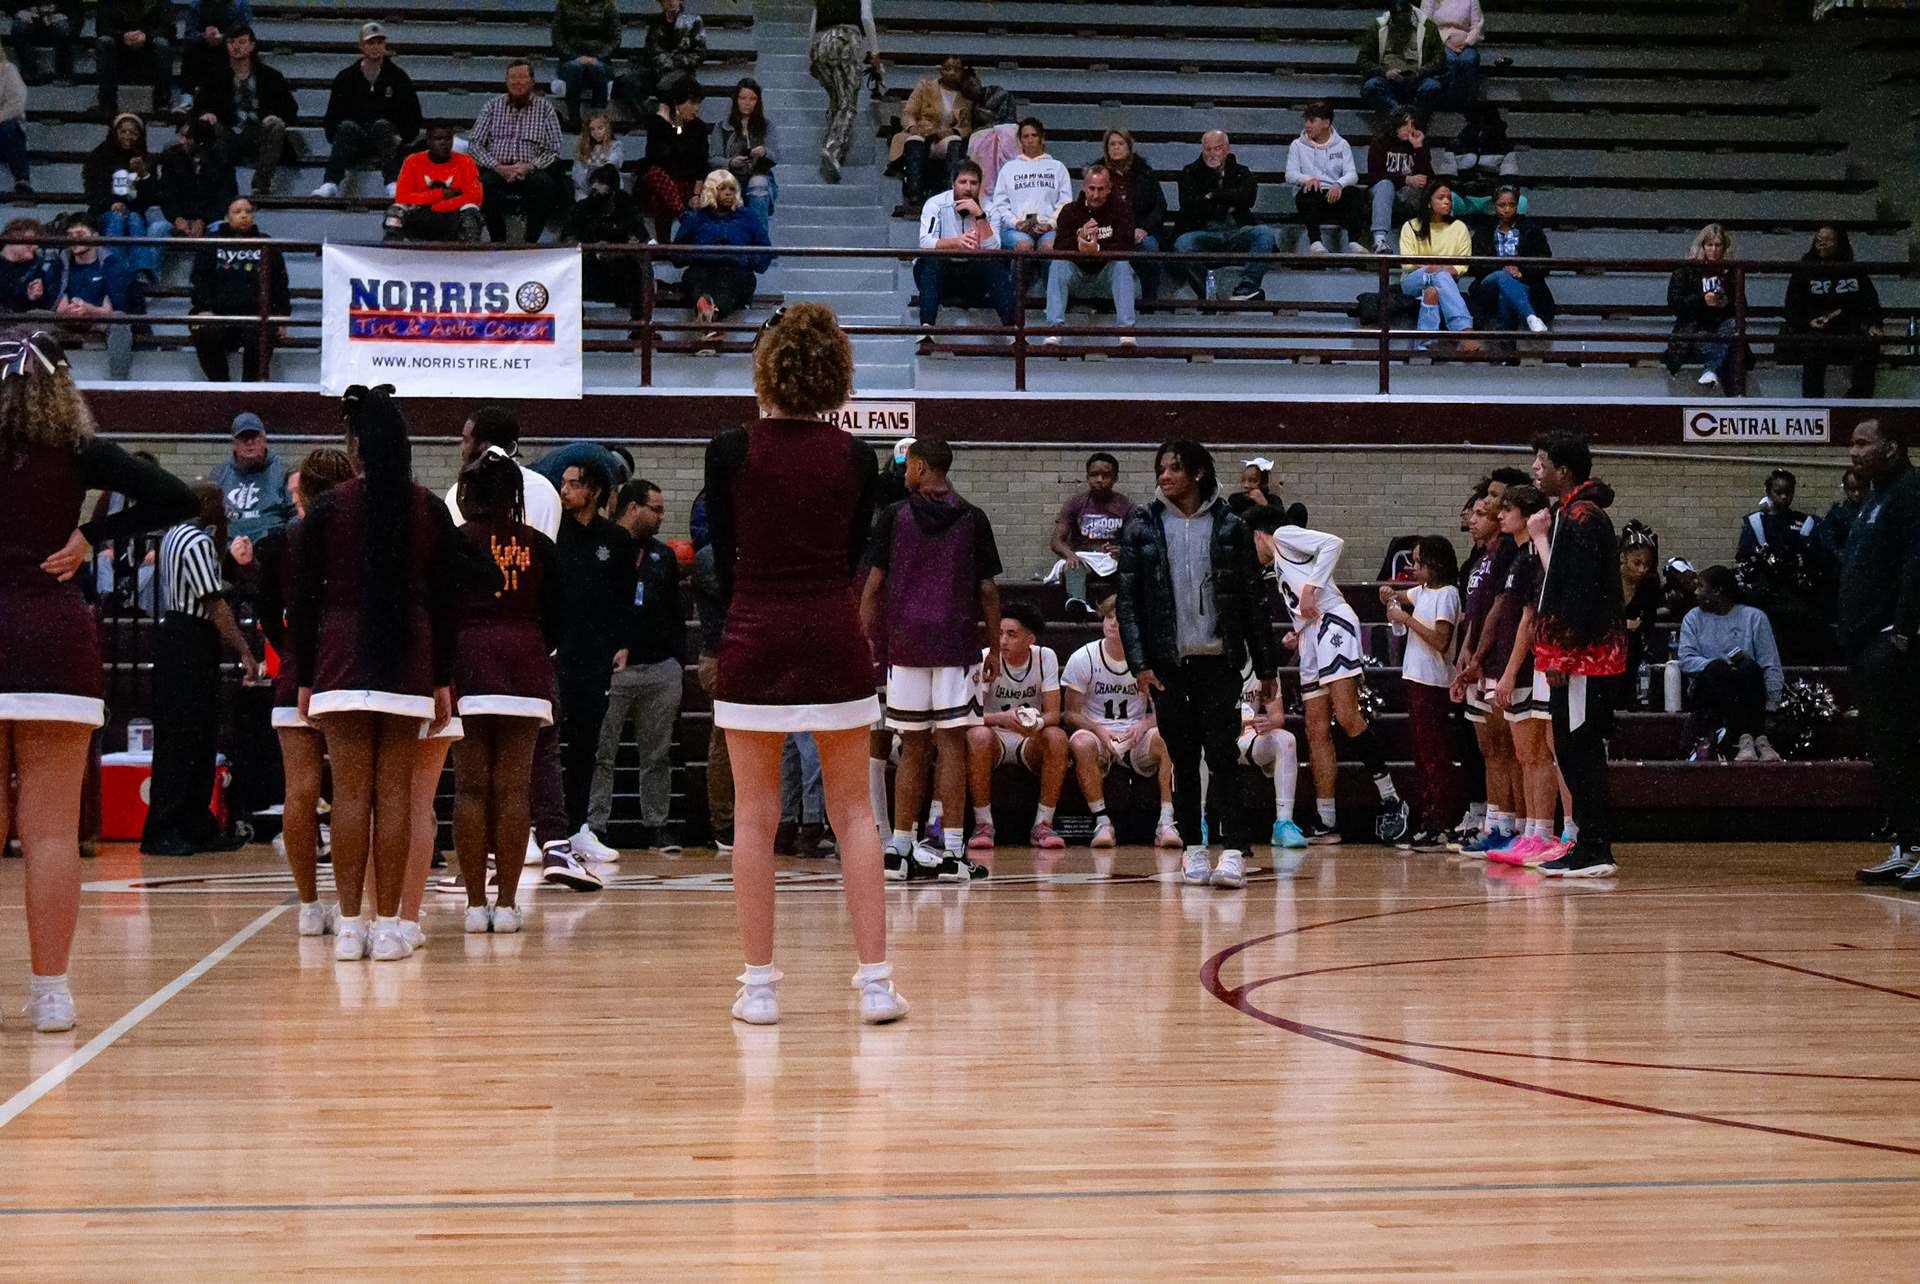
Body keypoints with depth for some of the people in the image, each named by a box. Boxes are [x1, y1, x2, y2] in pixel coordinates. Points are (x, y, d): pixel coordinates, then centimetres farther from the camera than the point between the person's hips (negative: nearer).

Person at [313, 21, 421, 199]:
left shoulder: (398, 76, 8)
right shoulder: (347, 76, 9)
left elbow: (414, 116, 10)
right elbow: (332, 115, 11)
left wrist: (401, 138, -4)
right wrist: (336, 141, -5)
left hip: (387, 138, -1)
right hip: (354, 143, 1)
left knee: (381, 125, -33)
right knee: (347, 127, -32)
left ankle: (393, 184, -48)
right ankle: (330, 184, -48)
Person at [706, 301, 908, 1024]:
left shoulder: (730, 453, -4)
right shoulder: (855, 457, 1)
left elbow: (724, 558, 1)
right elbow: (852, 558, 7)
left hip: (754, 639, -1)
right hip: (835, 637, 1)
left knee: (754, 817, 5)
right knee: (853, 812, 7)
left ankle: (759, 985, 7)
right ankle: (876, 981, 4)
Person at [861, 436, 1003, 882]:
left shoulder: (893, 516, 3)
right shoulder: (972, 519, 4)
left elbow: (873, 586, 1)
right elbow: (988, 590, 2)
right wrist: (995, 648, 10)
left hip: (905, 644, 1)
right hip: (956, 644, -1)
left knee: (912, 748, 9)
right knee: (951, 745, -1)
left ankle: (899, 850, 11)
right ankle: (951, 853, -4)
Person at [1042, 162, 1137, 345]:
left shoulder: (1119, 211, 3)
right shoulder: (1070, 210, 6)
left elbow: (1124, 247, -15)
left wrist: (1098, 250, -34)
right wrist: (1078, 239, -31)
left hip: (1106, 277, -1)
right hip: (1076, 278, 1)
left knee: (1123, 265, -30)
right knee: (1058, 264, -26)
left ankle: (1126, 328, -40)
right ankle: (1054, 329, -39)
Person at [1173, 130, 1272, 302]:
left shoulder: (1241, 172, 21)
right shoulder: (1190, 173, 18)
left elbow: (1249, 197, -2)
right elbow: (1191, 204, -2)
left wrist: (1214, 195, 0)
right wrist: (1226, 208, 1)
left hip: (1237, 232, 2)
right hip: (1204, 232, -2)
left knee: (1264, 232, -28)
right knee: (1182, 244, -33)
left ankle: (1247, 287, -38)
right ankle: (1208, 295, -40)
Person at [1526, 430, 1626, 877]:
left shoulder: (1582, 518, -14)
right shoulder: (1568, 514, 18)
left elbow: (1582, 593, -20)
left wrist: (1563, 654, -21)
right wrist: (1541, 538, 20)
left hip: (1582, 656, -10)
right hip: (1574, 656, 10)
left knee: (1581, 752, -8)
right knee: (1572, 751, 12)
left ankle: (1594, 852, -5)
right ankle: (1589, 847, 17)